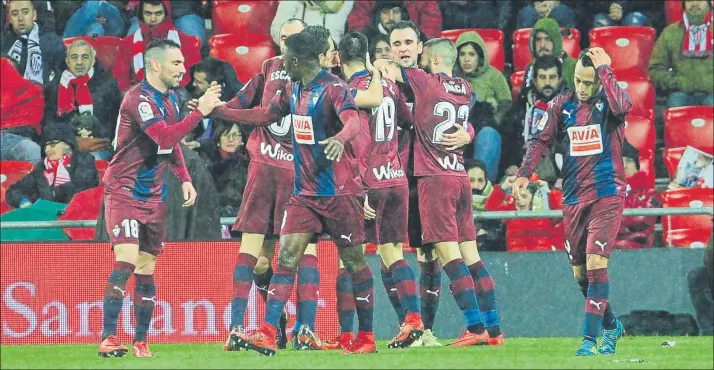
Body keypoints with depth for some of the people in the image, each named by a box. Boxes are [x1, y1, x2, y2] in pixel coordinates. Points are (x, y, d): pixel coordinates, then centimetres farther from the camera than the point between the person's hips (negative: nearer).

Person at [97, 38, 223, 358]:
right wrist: (201, 111, -31)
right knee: (126, 261, -19)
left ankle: (140, 342, 13)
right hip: (124, 191, -8)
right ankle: (108, 339, -19)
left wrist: (184, 179, 12)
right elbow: (165, 137, -30)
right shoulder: (139, 98, -18)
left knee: (147, 269, 8)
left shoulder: (170, 98, 11)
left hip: (153, 195, 8)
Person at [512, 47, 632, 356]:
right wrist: (525, 173, -6)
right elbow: (540, 139, 7)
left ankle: (590, 339, -16)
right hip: (573, 199, 5)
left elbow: (621, 106, -27)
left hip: (607, 195, -5)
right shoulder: (562, 105, 8)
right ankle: (611, 326, 31)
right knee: (580, 273, 10)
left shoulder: (609, 101, -3)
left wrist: (604, 69, -19)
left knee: (596, 264, -17)